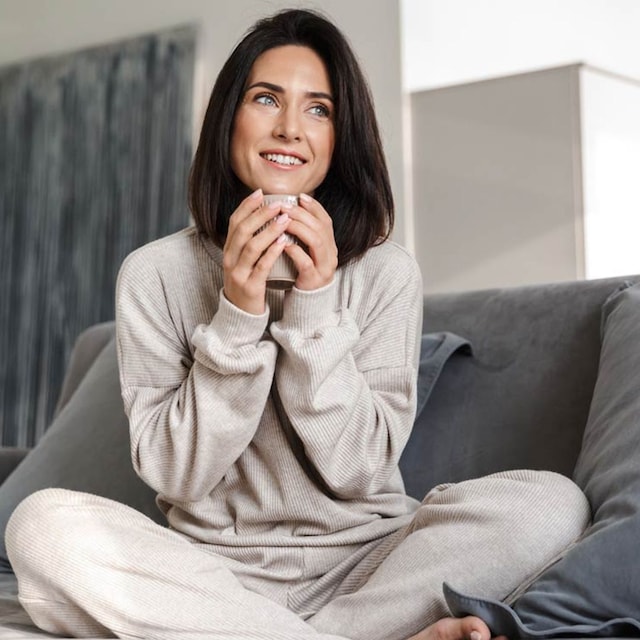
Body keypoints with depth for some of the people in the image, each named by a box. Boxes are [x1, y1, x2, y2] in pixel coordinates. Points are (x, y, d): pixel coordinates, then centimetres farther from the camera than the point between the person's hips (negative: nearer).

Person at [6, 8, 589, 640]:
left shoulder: (387, 271, -2)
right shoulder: (153, 274, -2)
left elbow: (357, 469, -7)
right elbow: (174, 476, -8)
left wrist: (315, 308, -18)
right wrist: (237, 317, -19)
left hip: (361, 560, 0)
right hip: (215, 569, 0)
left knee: (549, 503, -23)